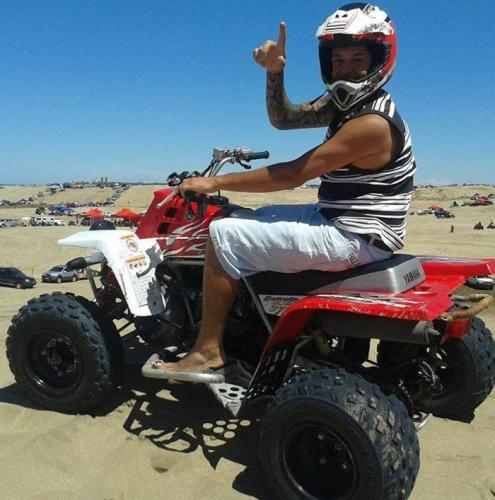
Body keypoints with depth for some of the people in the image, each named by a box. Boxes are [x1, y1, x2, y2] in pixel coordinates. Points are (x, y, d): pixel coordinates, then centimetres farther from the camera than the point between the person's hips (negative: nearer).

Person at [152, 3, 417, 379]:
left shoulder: (372, 123, -21)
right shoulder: (345, 102, 9)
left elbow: (293, 175, -22)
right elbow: (283, 118, 13)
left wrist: (216, 182, -15)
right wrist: (275, 72, -7)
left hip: (353, 238, -10)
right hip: (339, 221, 10)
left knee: (225, 235, -15)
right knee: (256, 219, 23)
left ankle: (208, 352, -6)